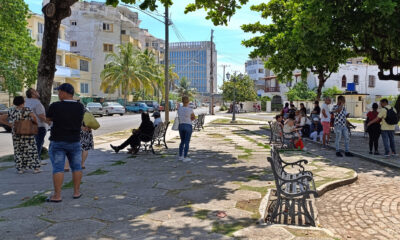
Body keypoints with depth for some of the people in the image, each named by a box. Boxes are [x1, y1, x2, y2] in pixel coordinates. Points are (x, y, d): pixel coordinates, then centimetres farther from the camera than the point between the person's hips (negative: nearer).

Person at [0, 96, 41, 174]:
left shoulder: (11, 111, 5)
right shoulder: (27, 110, -7)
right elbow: (33, 117, -25)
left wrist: (10, 124, 10)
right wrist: (35, 122, -6)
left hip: (16, 134, 3)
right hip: (28, 133, -3)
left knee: (18, 151, 14)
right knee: (31, 150, 4)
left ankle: (20, 168, 16)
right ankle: (35, 168, 4)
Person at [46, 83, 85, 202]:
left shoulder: (55, 106, -12)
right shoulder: (80, 107, -3)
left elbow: (49, 119, 4)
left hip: (57, 142, -2)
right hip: (75, 142, 3)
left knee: (58, 168, 1)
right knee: (76, 167, 12)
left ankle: (57, 195, 3)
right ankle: (76, 192, 17)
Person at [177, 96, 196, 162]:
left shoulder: (179, 109, 2)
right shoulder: (190, 109, -12)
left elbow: (179, 119, 12)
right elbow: (194, 117, 2)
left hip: (181, 126, 5)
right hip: (188, 126, -5)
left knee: (182, 141, 16)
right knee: (187, 142, 1)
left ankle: (180, 156, 19)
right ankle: (185, 157, 3)